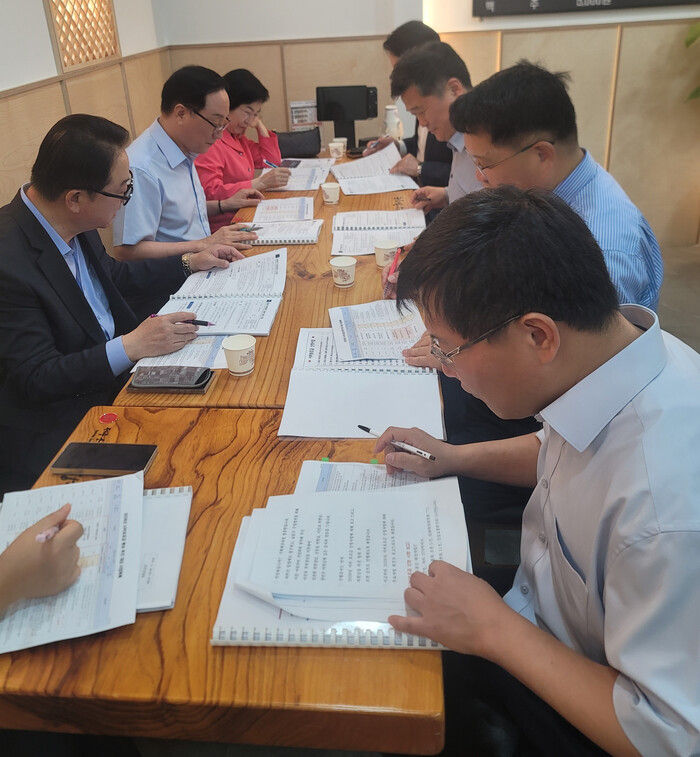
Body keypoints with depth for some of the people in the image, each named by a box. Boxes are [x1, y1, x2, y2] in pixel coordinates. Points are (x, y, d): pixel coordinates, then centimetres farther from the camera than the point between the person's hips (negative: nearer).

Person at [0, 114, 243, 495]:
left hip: (113, 374, 8)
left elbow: (113, 275, 19)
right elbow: (36, 379, -23)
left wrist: (188, 262, 15)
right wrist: (132, 346, -30)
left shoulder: (71, 224, -2)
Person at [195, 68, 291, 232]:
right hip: (223, 226, -10)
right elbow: (210, 193, -25)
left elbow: (273, 160, 27)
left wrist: (260, 125, 15)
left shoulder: (237, 136, 18)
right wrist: (260, 183, -29)